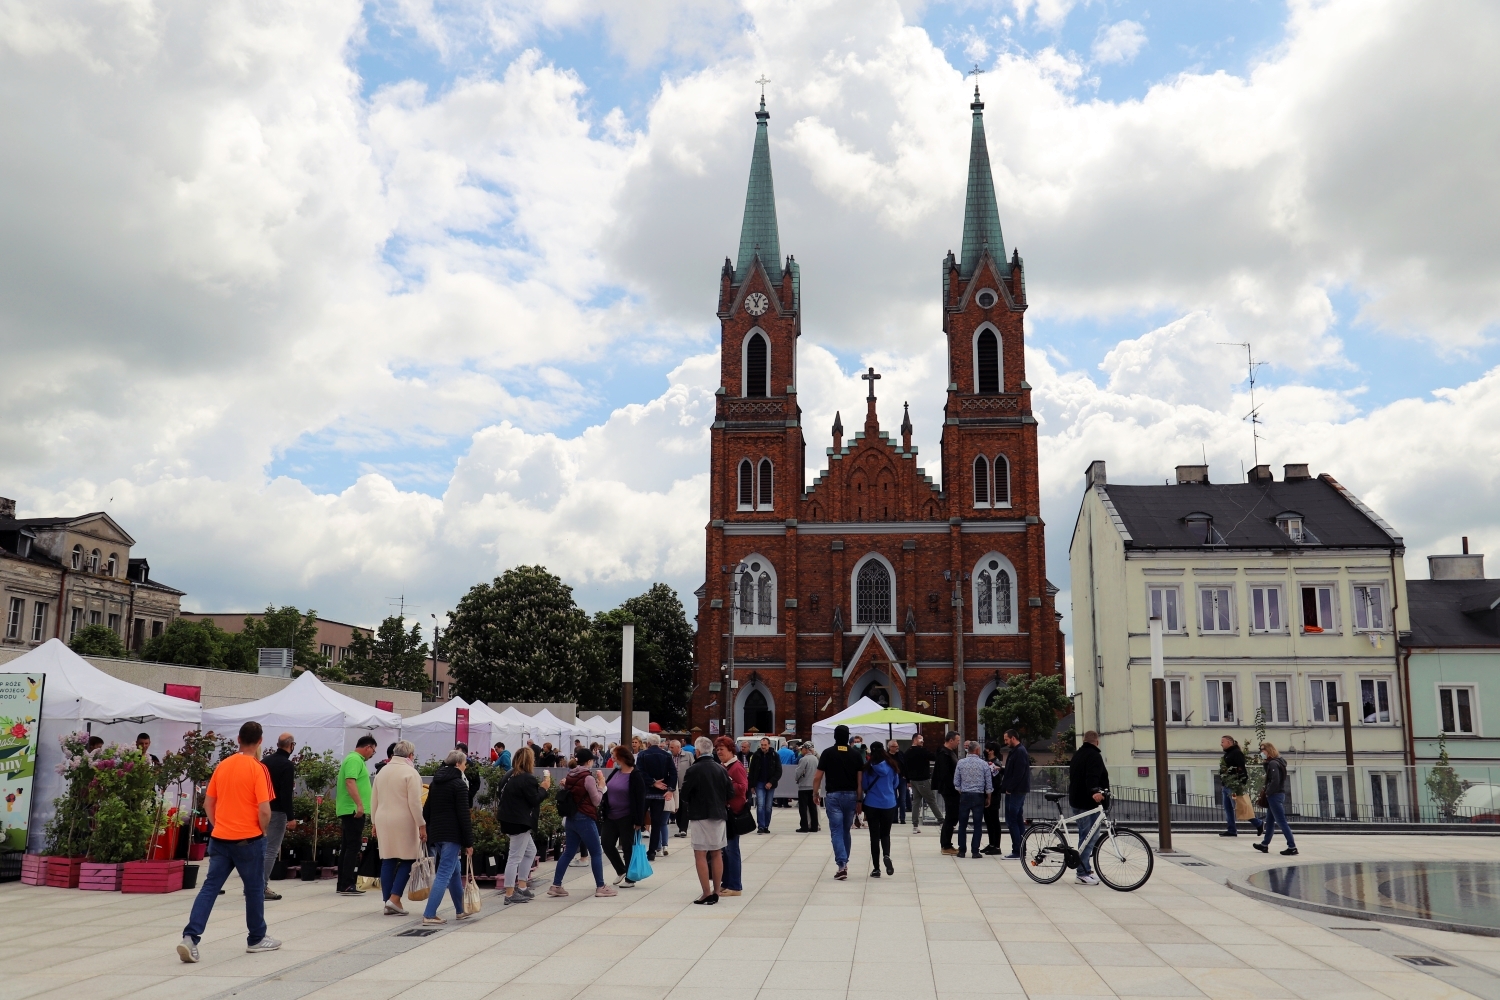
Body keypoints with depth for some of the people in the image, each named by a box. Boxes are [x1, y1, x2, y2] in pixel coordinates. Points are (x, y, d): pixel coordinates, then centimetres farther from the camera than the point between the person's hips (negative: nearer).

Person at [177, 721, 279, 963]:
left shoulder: (222, 766, 6)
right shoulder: (257, 769, -12)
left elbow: (207, 803, 11)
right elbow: (264, 810, -17)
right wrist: (263, 830, 0)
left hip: (220, 838, 4)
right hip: (248, 840, -4)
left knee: (209, 887, 4)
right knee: (254, 889, 11)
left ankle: (191, 938, -10)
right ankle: (257, 939, 24)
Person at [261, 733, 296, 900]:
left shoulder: (265, 760, 10)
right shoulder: (287, 765, -14)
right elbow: (287, 793, -19)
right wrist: (290, 817, -17)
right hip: (277, 811, -8)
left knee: (263, 847, 17)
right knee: (272, 849, -4)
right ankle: (262, 887, -5)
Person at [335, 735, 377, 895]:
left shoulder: (354, 759, 19)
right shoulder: (355, 760, -12)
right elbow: (350, 782, -24)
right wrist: (359, 804, -28)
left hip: (349, 810, 10)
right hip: (353, 810, -10)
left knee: (347, 847, 12)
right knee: (353, 847, -9)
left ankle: (342, 884, 16)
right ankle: (347, 885, -10)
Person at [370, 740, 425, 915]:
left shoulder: (382, 771, 12)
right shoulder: (410, 773, -9)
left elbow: (374, 801, 16)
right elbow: (415, 803, -13)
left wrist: (374, 823, 22)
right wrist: (421, 825, -10)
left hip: (383, 822, 6)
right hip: (403, 823, -6)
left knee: (388, 861, 9)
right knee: (407, 860, 2)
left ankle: (388, 903, 11)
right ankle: (394, 898, -8)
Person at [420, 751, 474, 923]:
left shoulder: (435, 783, 13)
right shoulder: (459, 784, -11)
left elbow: (426, 811, 17)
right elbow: (463, 816, -14)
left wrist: (430, 831, 22)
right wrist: (469, 843, -11)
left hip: (435, 834, 8)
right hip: (452, 835, -8)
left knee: (455, 870, 20)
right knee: (444, 874, -7)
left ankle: (461, 910, 27)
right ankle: (429, 915, -11)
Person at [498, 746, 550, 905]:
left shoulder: (511, 776, 11)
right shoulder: (527, 779, -17)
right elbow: (535, 800, -17)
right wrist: (544, 788, 0)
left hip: (510, 820, 10)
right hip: (520, 823, -10)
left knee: (530, 852, 21)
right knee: (515, 858, -4)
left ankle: (521, 887, 24)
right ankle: (510, 895, 0)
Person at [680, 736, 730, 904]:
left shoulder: (693, 770, -13)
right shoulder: (721, 769, 1)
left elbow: (684, 795, -10)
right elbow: (730, 792, 4)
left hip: (699, 816, -5)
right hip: (719, 815, 5)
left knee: (700, 855, 0)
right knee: (717, 854, 13)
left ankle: (707, 894, -4)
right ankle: (716, 892, 18)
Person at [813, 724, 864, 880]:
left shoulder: (827, 753, -3)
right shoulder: (855, 755, 2)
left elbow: (818, 777, -4)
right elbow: (860, 781, -1)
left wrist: (815, 793, 10)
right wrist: (859, 800, 5)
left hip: (833, 796, -3)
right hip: (851, 796, 3)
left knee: (836, 831, -3)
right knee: (846, 831, 17)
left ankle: (842, 865, -16)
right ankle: (844, 862, 25)